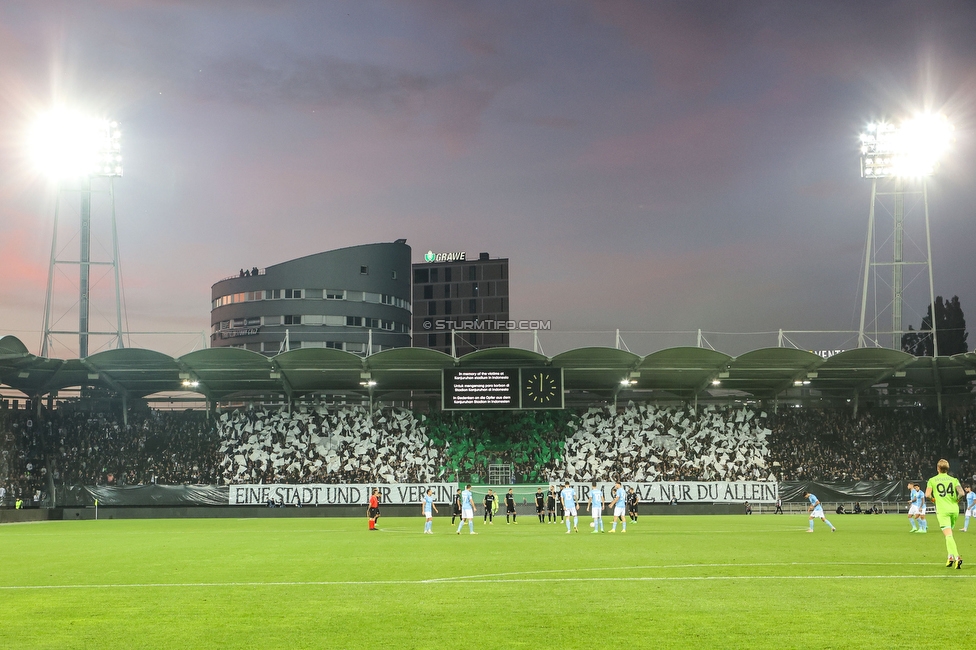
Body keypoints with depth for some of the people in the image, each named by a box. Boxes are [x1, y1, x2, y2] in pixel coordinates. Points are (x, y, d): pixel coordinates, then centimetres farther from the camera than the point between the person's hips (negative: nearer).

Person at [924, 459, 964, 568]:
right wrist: (956, 500, 12)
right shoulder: (954, 480, 8)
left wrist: (933, 499, 12)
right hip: (954, 510, 3)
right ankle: (951, 556, 14)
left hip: (942, 510, -3)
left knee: (948, 535, -10)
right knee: (949, 534, 21)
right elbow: (961, 493, -7)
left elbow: (927, 495, -9)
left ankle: (956, 557, -25)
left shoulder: (932, 480, 3)